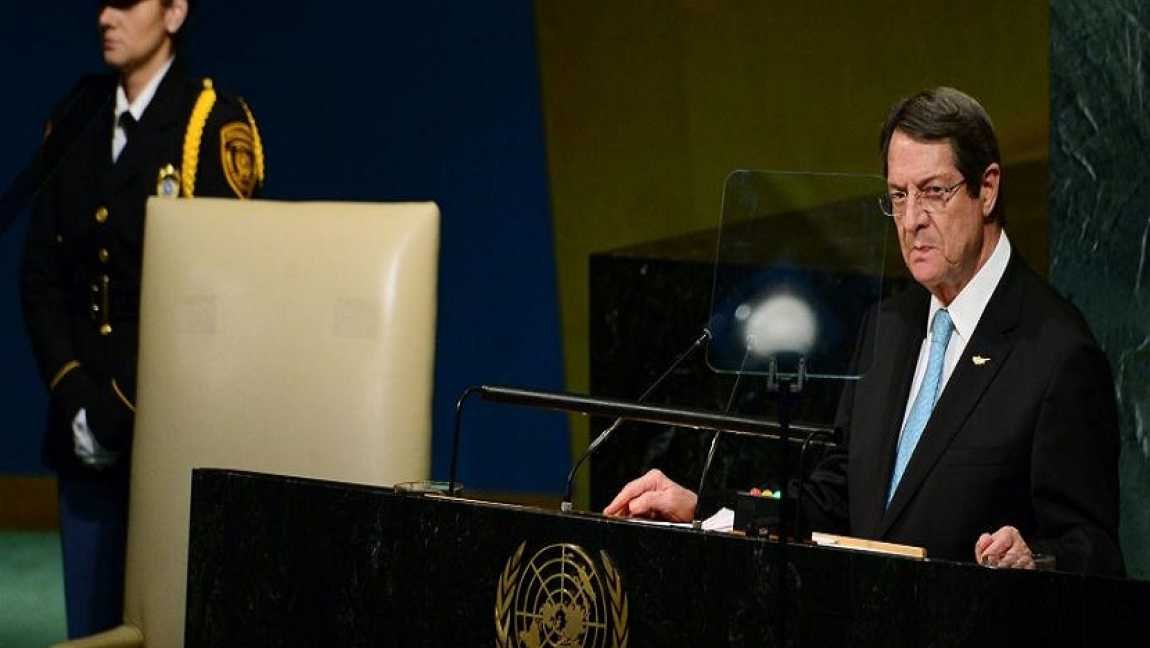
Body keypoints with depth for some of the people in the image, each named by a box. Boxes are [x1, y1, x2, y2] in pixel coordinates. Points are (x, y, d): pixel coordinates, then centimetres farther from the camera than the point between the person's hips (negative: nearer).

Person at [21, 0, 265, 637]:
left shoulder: (213, 128, -7)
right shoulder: (74, 124, 11)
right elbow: (41, 278, 10)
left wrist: (126, 409, -12)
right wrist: (74, 396, -3)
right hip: (87, 434, 5)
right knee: (91, 627, 7)